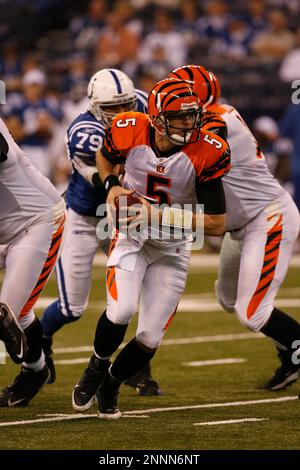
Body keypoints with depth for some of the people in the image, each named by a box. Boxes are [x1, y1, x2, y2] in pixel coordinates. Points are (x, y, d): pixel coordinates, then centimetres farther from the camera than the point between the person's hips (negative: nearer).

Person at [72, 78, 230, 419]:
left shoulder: (206, 154, -24)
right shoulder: (129, 132, -19)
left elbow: (217, 224, -21)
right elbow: (105, 157, 8)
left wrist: (158, 215, -28)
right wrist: (111, 186, -12)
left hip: (172, 248, 0)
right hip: (131, 236, 0)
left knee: (150, 337, -2)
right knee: (121, 311, -25)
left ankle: (111, 383, 29)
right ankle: (97, 367, 7)